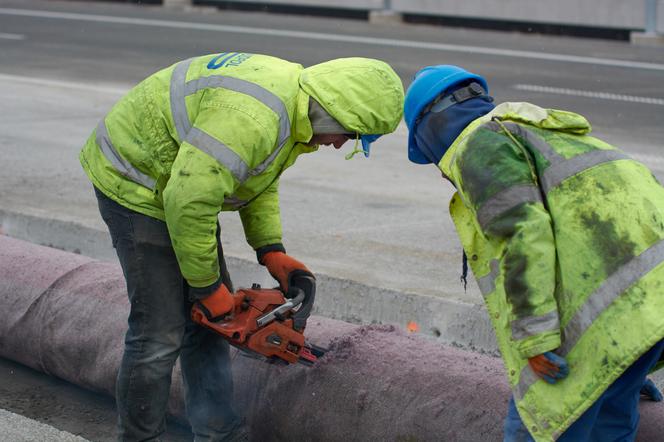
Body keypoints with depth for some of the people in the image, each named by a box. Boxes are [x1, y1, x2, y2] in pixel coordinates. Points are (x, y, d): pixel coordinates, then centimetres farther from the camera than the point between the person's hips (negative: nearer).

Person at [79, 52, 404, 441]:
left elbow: (259, 178, 13)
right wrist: (207, 286, -21)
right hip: (135, 185, -10)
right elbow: (189, 202, -34)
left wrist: (271, 251, 3)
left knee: (208, 319, 12)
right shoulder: (252, 118, -34)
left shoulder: (293, 97, 0)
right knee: (160, 332, -8)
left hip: (179, 185, 10)